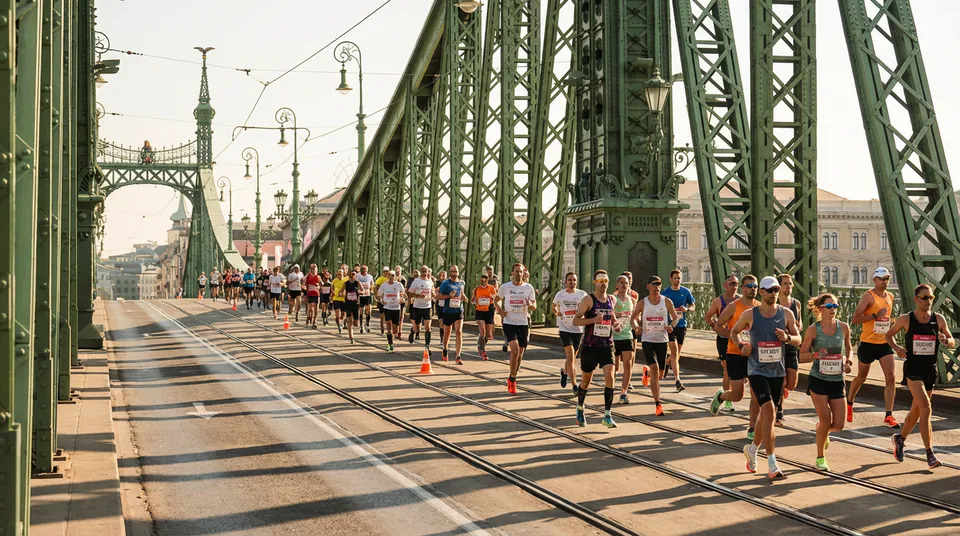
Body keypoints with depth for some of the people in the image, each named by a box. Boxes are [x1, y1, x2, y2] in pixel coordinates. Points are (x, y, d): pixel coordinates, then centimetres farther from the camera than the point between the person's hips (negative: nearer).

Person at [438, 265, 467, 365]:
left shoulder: (461, 283, 8)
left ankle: (458, 357, -14)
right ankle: (445, 350, 41)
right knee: (447, 333, 12)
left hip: (459, 311, 1)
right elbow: (438, 297, -6)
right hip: (448, 312, -1)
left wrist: (463, 297, 3)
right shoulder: (445, 283, -5)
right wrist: (449, 296, -19)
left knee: (459, 332, -13)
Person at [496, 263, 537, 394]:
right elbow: (497, 299, 14)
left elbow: (534, 307, 7)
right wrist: (500, 310, -5)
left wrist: (530, 305, -17)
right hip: (509, 323, -3)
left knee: (520, 353, 9)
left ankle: (512, 379, 27)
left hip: (523, 324, 3)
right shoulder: (505, 287, -2)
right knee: (515, 350, -18)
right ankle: (512, 379, -4)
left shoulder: (529, 288, 1)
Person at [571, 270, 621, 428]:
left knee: (609, 376, -13)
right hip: (590, 346, -3)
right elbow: (575, 320, -12)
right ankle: (580, 409, 35)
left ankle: (607, 416, -9)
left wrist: (616, 324, 6)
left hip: (607, 345, 3)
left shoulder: (612, 300, 8)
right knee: (586, 380, 10)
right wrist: (593, 320, -25)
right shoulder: (588, 300, -7)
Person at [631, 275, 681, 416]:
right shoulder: (642, 303, 0)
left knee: (660, 373, 7)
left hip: (662, 340, 2)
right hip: (647, 340, -2)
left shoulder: (667, 301, 1)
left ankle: (647, 372, 46)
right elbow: (633, 318, 11)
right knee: (654, 369, -17)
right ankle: (658, 404, -15)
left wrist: (671, 325, -13)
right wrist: (637, 326, -12)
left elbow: (676, 317, 10)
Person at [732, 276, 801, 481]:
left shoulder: (786, 314, 1)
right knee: (769, 411, -17)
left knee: (765, 413, 16)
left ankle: (752, 449, 41)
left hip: (777, 371, 4)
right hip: (757, 370, -4)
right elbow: (734, 332, 10)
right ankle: (772, 465, -16)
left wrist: (788, 337, -19)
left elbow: (798, 340, 3)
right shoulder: (750, 314, -5)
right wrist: (741, 346, -9)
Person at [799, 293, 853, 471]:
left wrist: (848, 361, -1)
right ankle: (820, 458, 13)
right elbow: (802, 356, -2)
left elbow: (849, 348, 19)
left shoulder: (843, 327, 2)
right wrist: (816, 354, -21)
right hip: (818, 380, -3)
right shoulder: (813, 330, -6)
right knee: (826, 419, -6)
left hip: (837, 381, 3)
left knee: (838, 424, -2)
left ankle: (822, 430, 36)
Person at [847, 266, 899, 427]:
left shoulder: (890, 297, 11)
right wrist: (875, 316, -23)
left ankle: (888, 416, -6)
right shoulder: (868, 296, -10)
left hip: (885, 343, 5)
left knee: (890, 377, -8)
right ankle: (849, 404, 37)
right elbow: (854, 319, -17)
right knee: (861, 377, 11)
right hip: (868, 343, -5)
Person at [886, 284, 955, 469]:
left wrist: (946, 340, -15)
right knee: (926, 408, -17)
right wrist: (896, 347, -8)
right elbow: (888, 334, 11)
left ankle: (900, 438, 41)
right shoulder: (906, 319, -3)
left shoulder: (939, 319, 3)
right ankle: (930, 455, -17)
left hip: (930, 369, 4)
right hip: (913, 368, -4)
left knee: (916, 410, 15)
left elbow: (952, 343, 8)